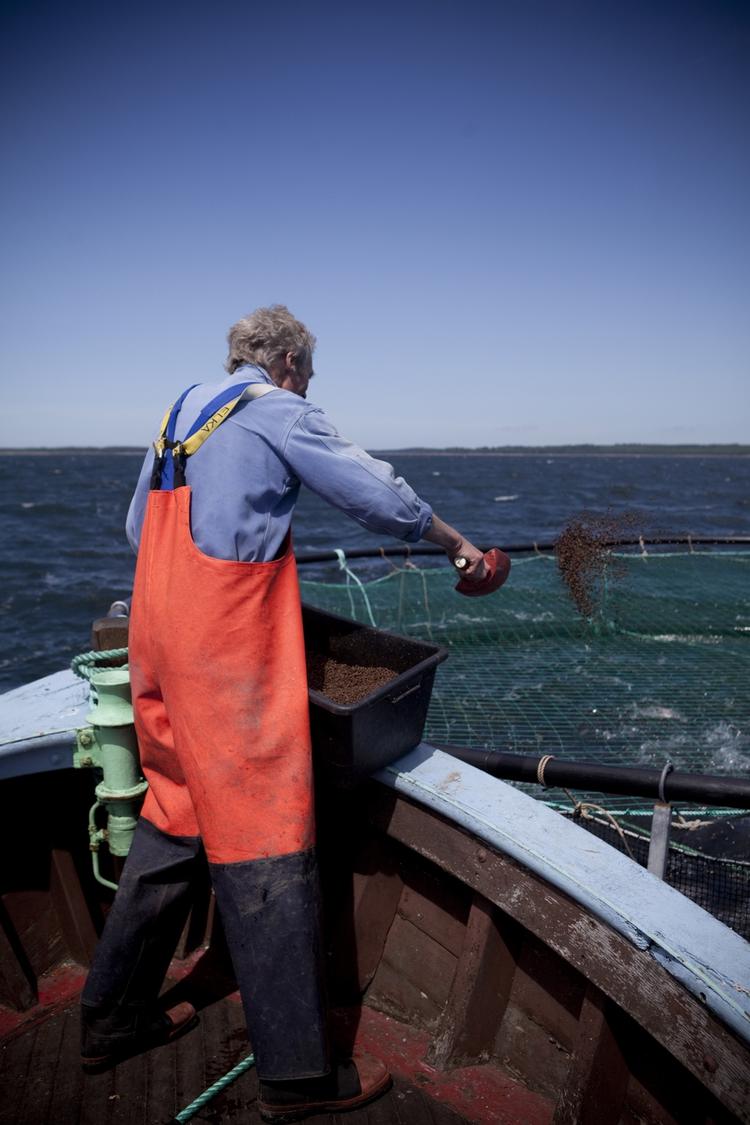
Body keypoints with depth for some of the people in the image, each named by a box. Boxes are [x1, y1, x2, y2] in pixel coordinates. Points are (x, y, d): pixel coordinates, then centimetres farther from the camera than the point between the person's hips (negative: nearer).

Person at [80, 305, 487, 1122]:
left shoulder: (181, 411, 19)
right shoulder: (279, 413, -5)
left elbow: (139, 528, 23)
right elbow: (380, 496, -7)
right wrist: (455, 543, 8)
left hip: (159, 641, 9)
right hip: (229, 650, -9)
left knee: (174, 817, 18)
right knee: (264, 846, -3)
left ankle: (114, 1017, 32)